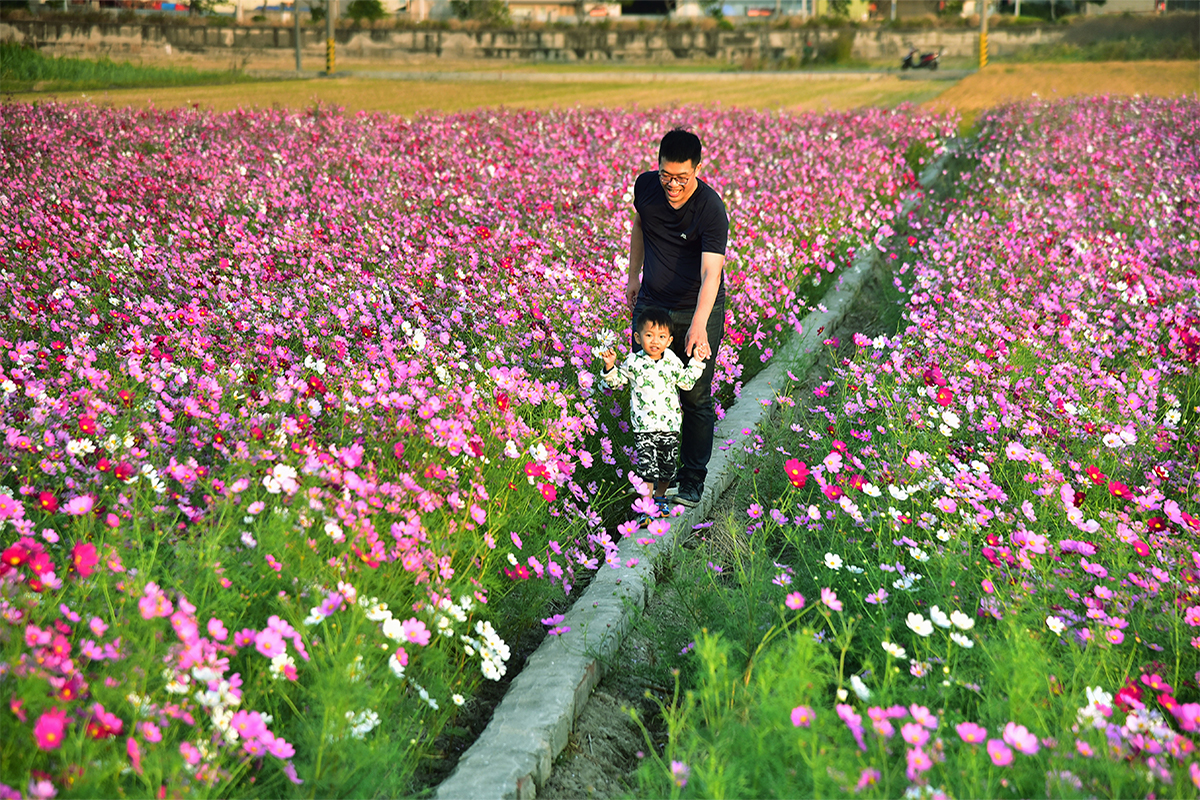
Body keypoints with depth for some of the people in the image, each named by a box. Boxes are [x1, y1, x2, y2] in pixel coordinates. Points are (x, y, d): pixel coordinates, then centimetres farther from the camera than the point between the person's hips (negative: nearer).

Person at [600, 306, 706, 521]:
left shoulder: (673, 362, 3)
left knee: (667, 466, 13)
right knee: (647, 467, -10)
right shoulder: (633, 362, -4)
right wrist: (610, 367, -12)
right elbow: (617, 381, 5)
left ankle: (660, 497, 36)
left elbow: (686, 382, 15)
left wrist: (696, 362, 9)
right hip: (644, 426, -3)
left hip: (670, 425, 3)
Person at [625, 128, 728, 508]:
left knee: (696, 398, -1)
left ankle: (692, 479, 13)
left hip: (698, 310, -4)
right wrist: (633, 275, 18)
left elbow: (711, 273, -34)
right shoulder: (646, 186, -9)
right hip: (651, 304, 5)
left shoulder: (711, 209, -24)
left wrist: (698, 325, -46)